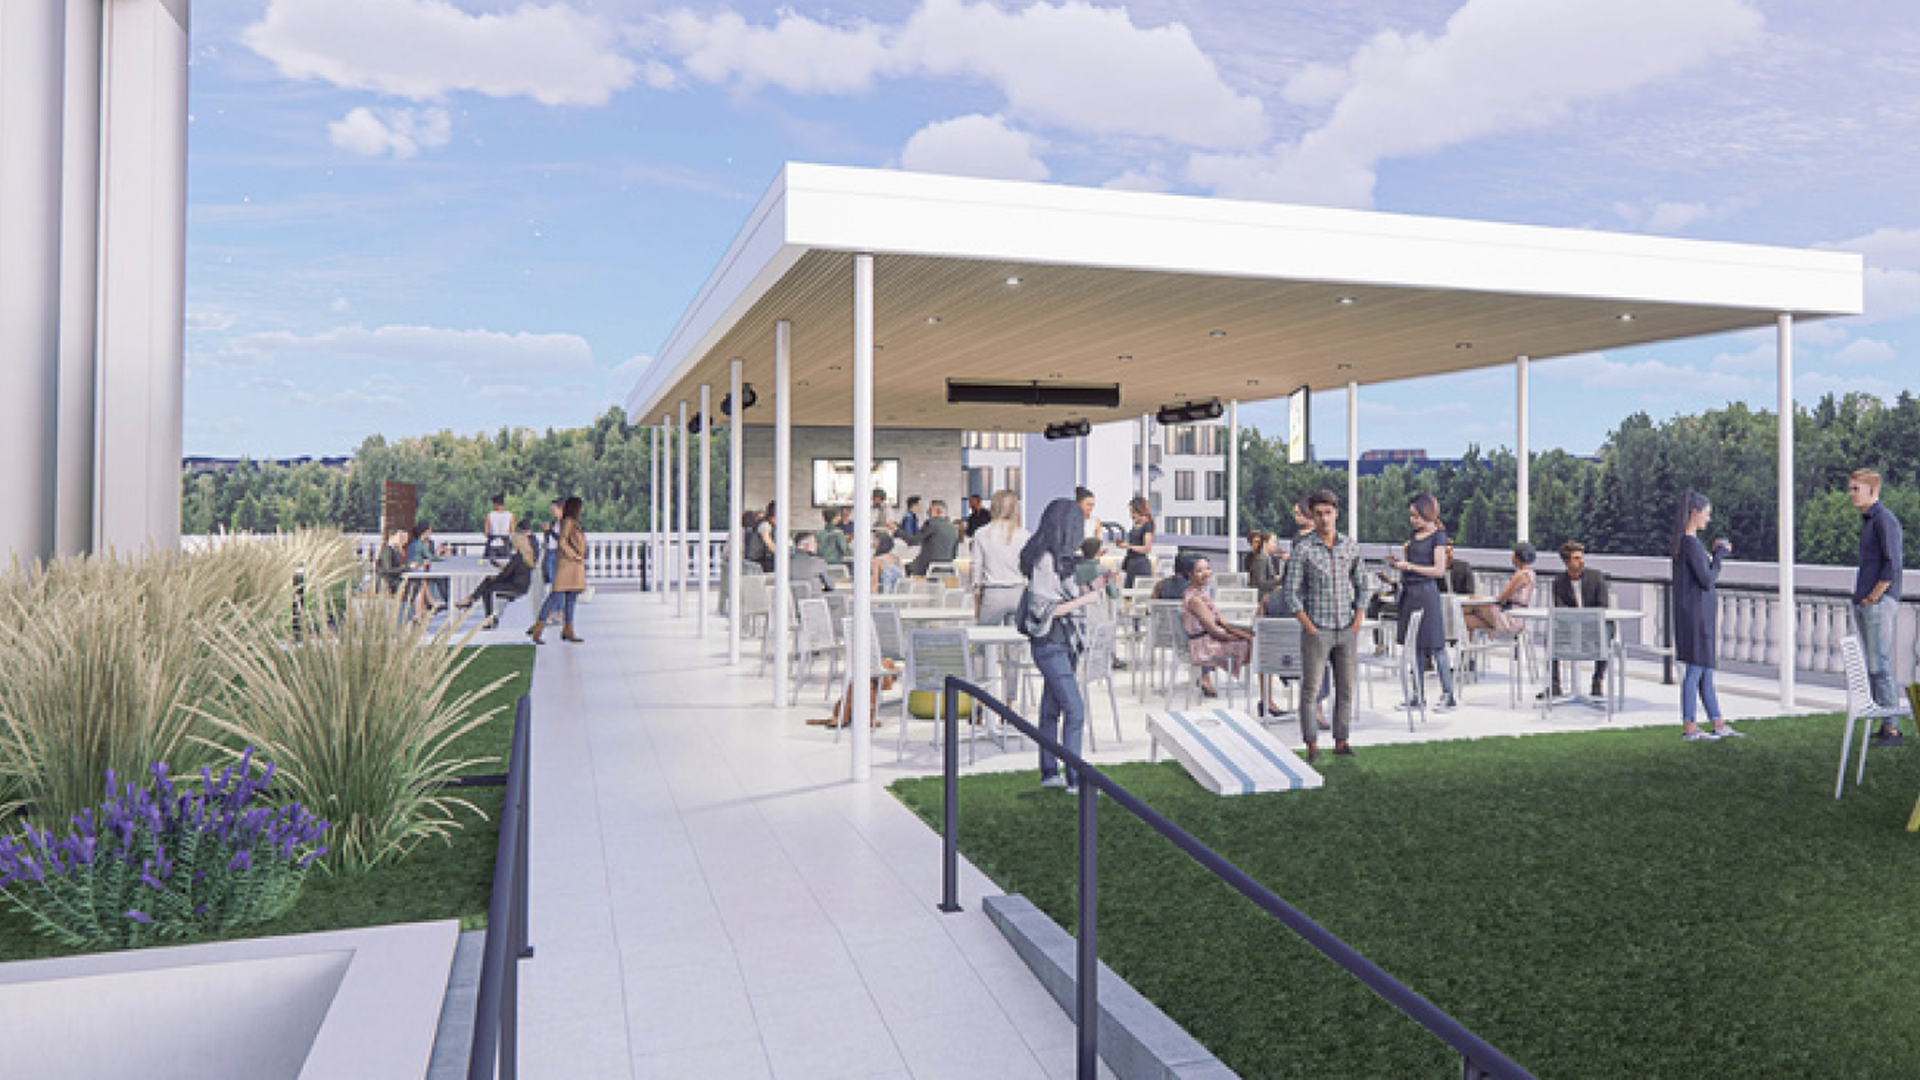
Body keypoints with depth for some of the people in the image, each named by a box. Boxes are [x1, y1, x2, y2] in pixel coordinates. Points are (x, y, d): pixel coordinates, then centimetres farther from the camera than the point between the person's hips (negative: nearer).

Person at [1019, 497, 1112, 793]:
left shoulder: (1058, 558, 11)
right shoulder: (1045, 561, -17)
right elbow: (1046, 609, -19)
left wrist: (1094, 586, 17)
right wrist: (1085, 599, -13)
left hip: (1061, 645, 9)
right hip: (1050, 645, -9)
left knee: (1051, 709, 14)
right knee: (1075, 710, -8)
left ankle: (1049, 772, 22)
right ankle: (1074, 779, -3)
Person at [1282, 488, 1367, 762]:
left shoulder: (1351, 548, 6)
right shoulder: (1303, 549, -6)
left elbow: (1360, 586, 15)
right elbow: (1291, 590, -5)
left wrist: (1358, 621, 4)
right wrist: (1309, 627, -10)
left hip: (1347, 631, 4)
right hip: (1317, 632, -4)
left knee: (1346, 689, 8)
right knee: (1310, 689, 0)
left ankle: (1341, 741, 19)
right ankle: (1312, 745, 8)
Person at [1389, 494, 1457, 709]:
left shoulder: (1438, 536, -6)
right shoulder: (1415, 535, 14)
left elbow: (1439, 570, -12)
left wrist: (1410, 566, -15)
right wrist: (1400, 562, 5)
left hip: (1426, 592, -7)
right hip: (1409, 592, 7)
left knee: (1435, 646, -5)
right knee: (1414, 645, 9)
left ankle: (1448, 694, 1)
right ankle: (1418, 695, 14)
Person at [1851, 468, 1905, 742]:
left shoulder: (1885, 520, -11)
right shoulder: (1867, 520, 18)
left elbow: (1892, 565, -18)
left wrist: (1873, 597, -14)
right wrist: (1860, 597, 16)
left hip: (1880, 604, -9)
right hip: (1864, 606, 10)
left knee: (1881, 666, -9)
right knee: (1872, 668, 11)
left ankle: (1892, 730, -5)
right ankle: (1884, 727, 16)